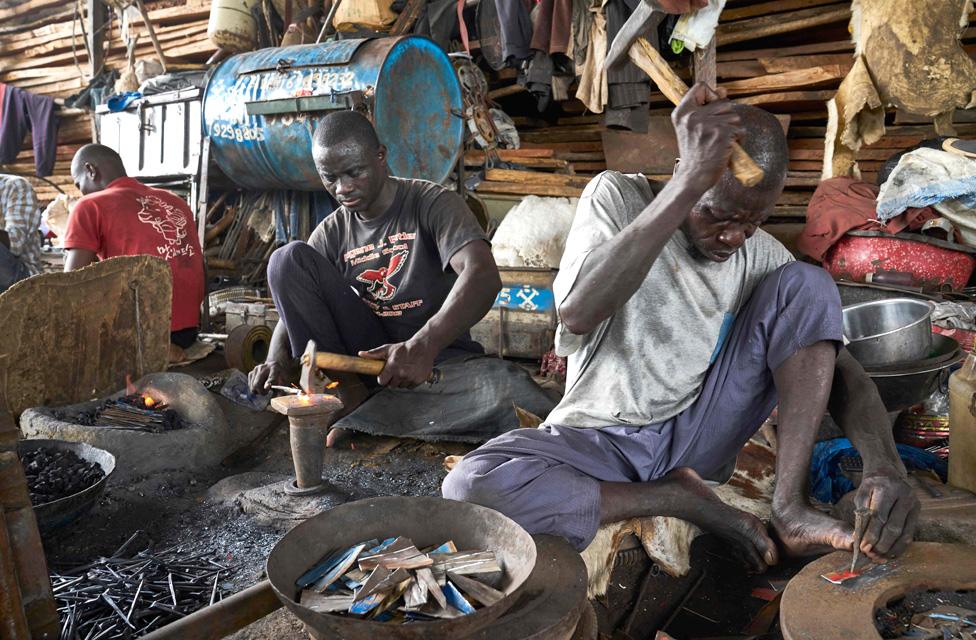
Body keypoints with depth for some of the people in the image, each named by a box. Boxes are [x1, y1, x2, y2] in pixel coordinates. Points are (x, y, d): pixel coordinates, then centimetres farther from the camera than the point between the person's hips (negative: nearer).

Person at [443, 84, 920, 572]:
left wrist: (885, 468, -25)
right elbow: (577, 313, -31)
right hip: (600, 439, -2)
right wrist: (690, 182, -35)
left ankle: (790, 507, -18)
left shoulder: (762, 254, 0)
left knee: (806, 284, -11)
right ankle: (686, 499, -16)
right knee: (469, 488, -33)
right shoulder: (617, 197, -10)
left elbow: (842, 369, -5)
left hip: (698, 433, 3)